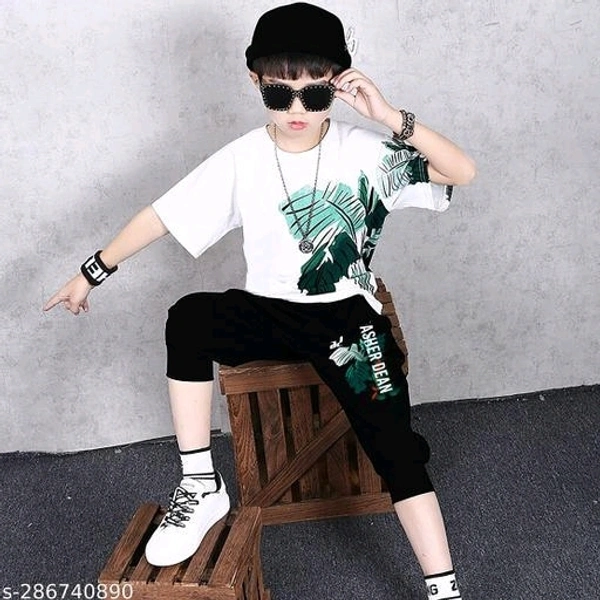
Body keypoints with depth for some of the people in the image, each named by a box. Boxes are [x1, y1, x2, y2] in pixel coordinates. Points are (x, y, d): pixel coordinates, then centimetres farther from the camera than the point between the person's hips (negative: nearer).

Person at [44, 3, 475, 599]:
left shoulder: (364, 150, -8)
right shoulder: (242, 160, -4)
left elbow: (462, 171, -15)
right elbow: (163, 214, -1)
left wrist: (391, 117, -26)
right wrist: (93, 272, 2)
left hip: (347, 315, -1)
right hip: (270, 312, 2)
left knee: (394, 443, -16)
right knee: (188, 317, -28)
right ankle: (201, 488, -15)